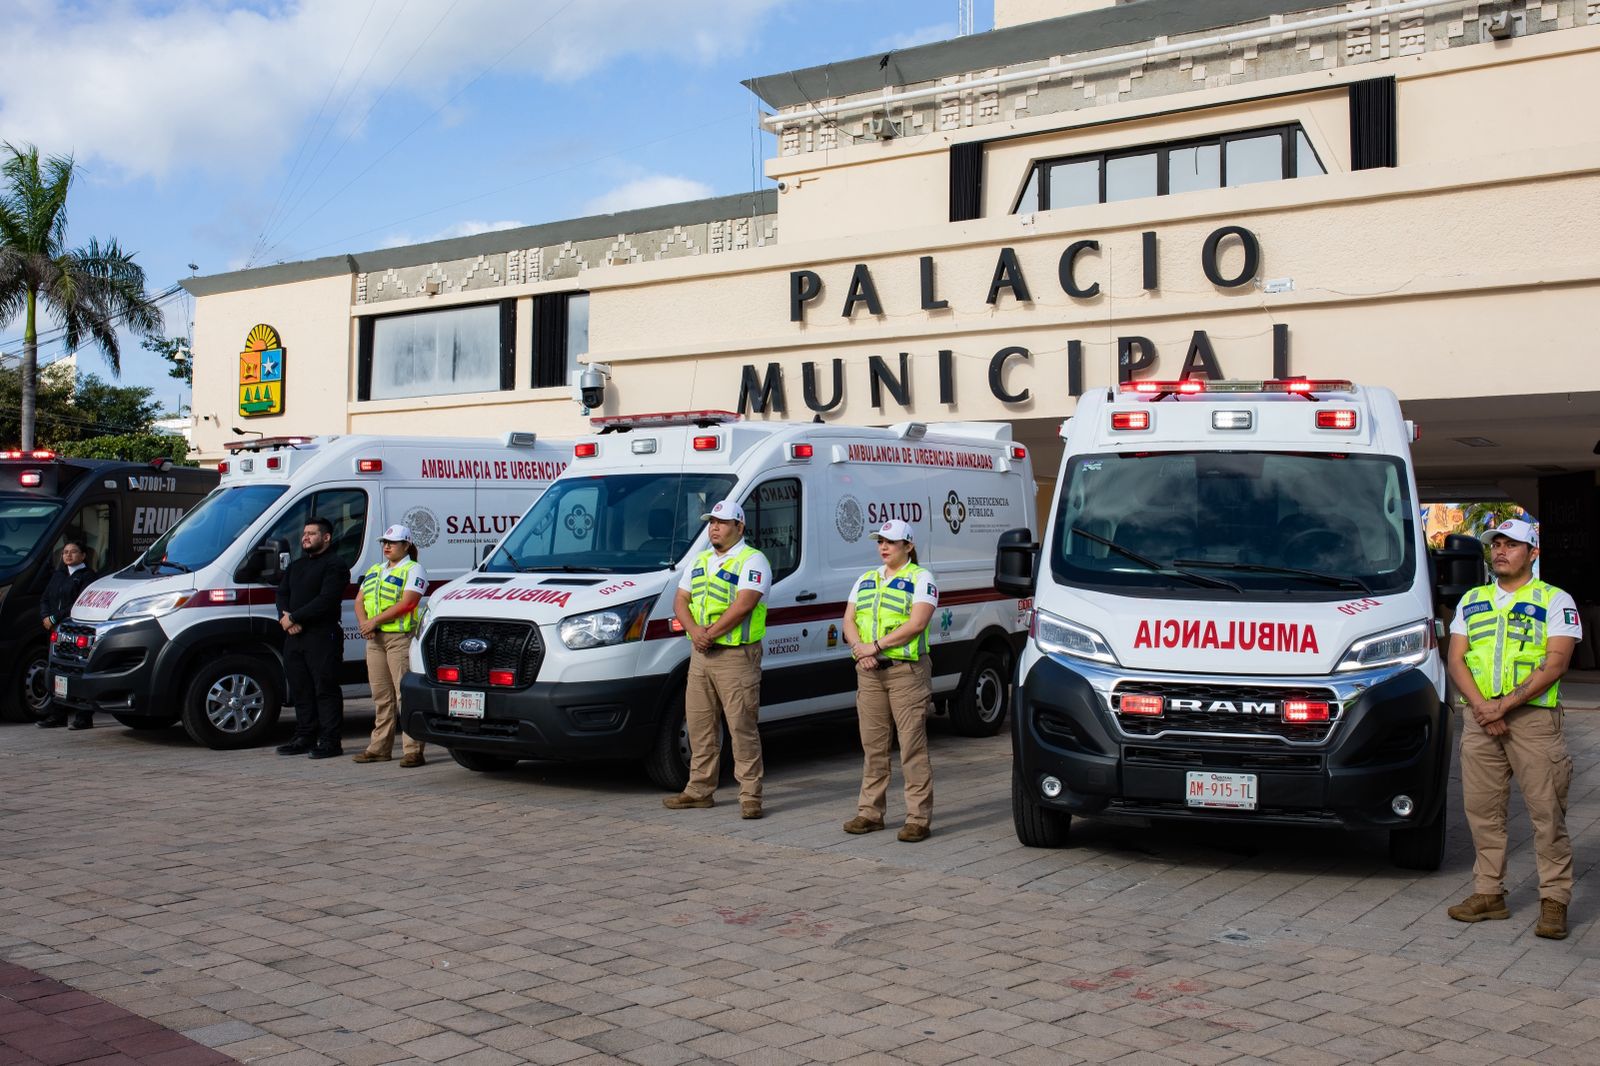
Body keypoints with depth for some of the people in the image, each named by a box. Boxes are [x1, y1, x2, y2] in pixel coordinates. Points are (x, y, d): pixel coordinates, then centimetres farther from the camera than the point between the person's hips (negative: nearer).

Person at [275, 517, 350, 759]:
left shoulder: (334, 565, -5)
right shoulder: (295, 566, 23)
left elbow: (326, 600, -16)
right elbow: (282, 593, 13)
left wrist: (294, 618, -17)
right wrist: (285, 618, -7)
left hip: (323, 636, -8)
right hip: (294, 637, 8)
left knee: (325, 689, -7)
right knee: (300, 689, 10)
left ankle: (330, 741, -5)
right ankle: (304, 738, 17)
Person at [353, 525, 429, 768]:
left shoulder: (413, 570, -2)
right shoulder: (374, 570, 22)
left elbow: (406, 604, -14)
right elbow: (359, 600, 17)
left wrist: (375, 620, -16)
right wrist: (363, 622, -4)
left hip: (401, 638, -7)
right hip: (374, 639, 7)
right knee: (381, 696, 11)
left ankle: (413, 750, -11)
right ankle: (379, 748, 16)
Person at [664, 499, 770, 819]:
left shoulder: (752, 561, -7)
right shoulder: (700, 562, 17)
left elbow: (744, 604, -19)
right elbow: (680, 601, 12)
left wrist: (711, 633, -18)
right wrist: (694, 630, -8)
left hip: (736, 656, -8)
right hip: (700, 655, 8)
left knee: (742, 726, -6)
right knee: (699, 725, 12)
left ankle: (750, 796, -2)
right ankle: (699, 790, 22)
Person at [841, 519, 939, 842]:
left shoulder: (921, 578, -1)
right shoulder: (866, 580, 19)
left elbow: (916, 623, -13)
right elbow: (849, 621, 13)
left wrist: (876, 646, -16)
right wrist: (859, 649, -8)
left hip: (907, 670, -6)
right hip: (869, 672, 6)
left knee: (912, 746, -6)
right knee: (872, 746, 9)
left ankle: (918, 818, -3)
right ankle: (870, 812, 17)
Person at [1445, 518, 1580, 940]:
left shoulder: (1555, 601, 3)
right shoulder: (1471, 602, 17)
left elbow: (1555, 664, -8)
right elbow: (1456, 660, 9)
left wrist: (1504, 704, -15)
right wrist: (1481, 706, -8)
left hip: (1534, 717, -4)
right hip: (1478, 719, 4)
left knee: (1547, 812, -4)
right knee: (1482, 810, 6)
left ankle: (1554, 901, 2)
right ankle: (1488, 894, 15)